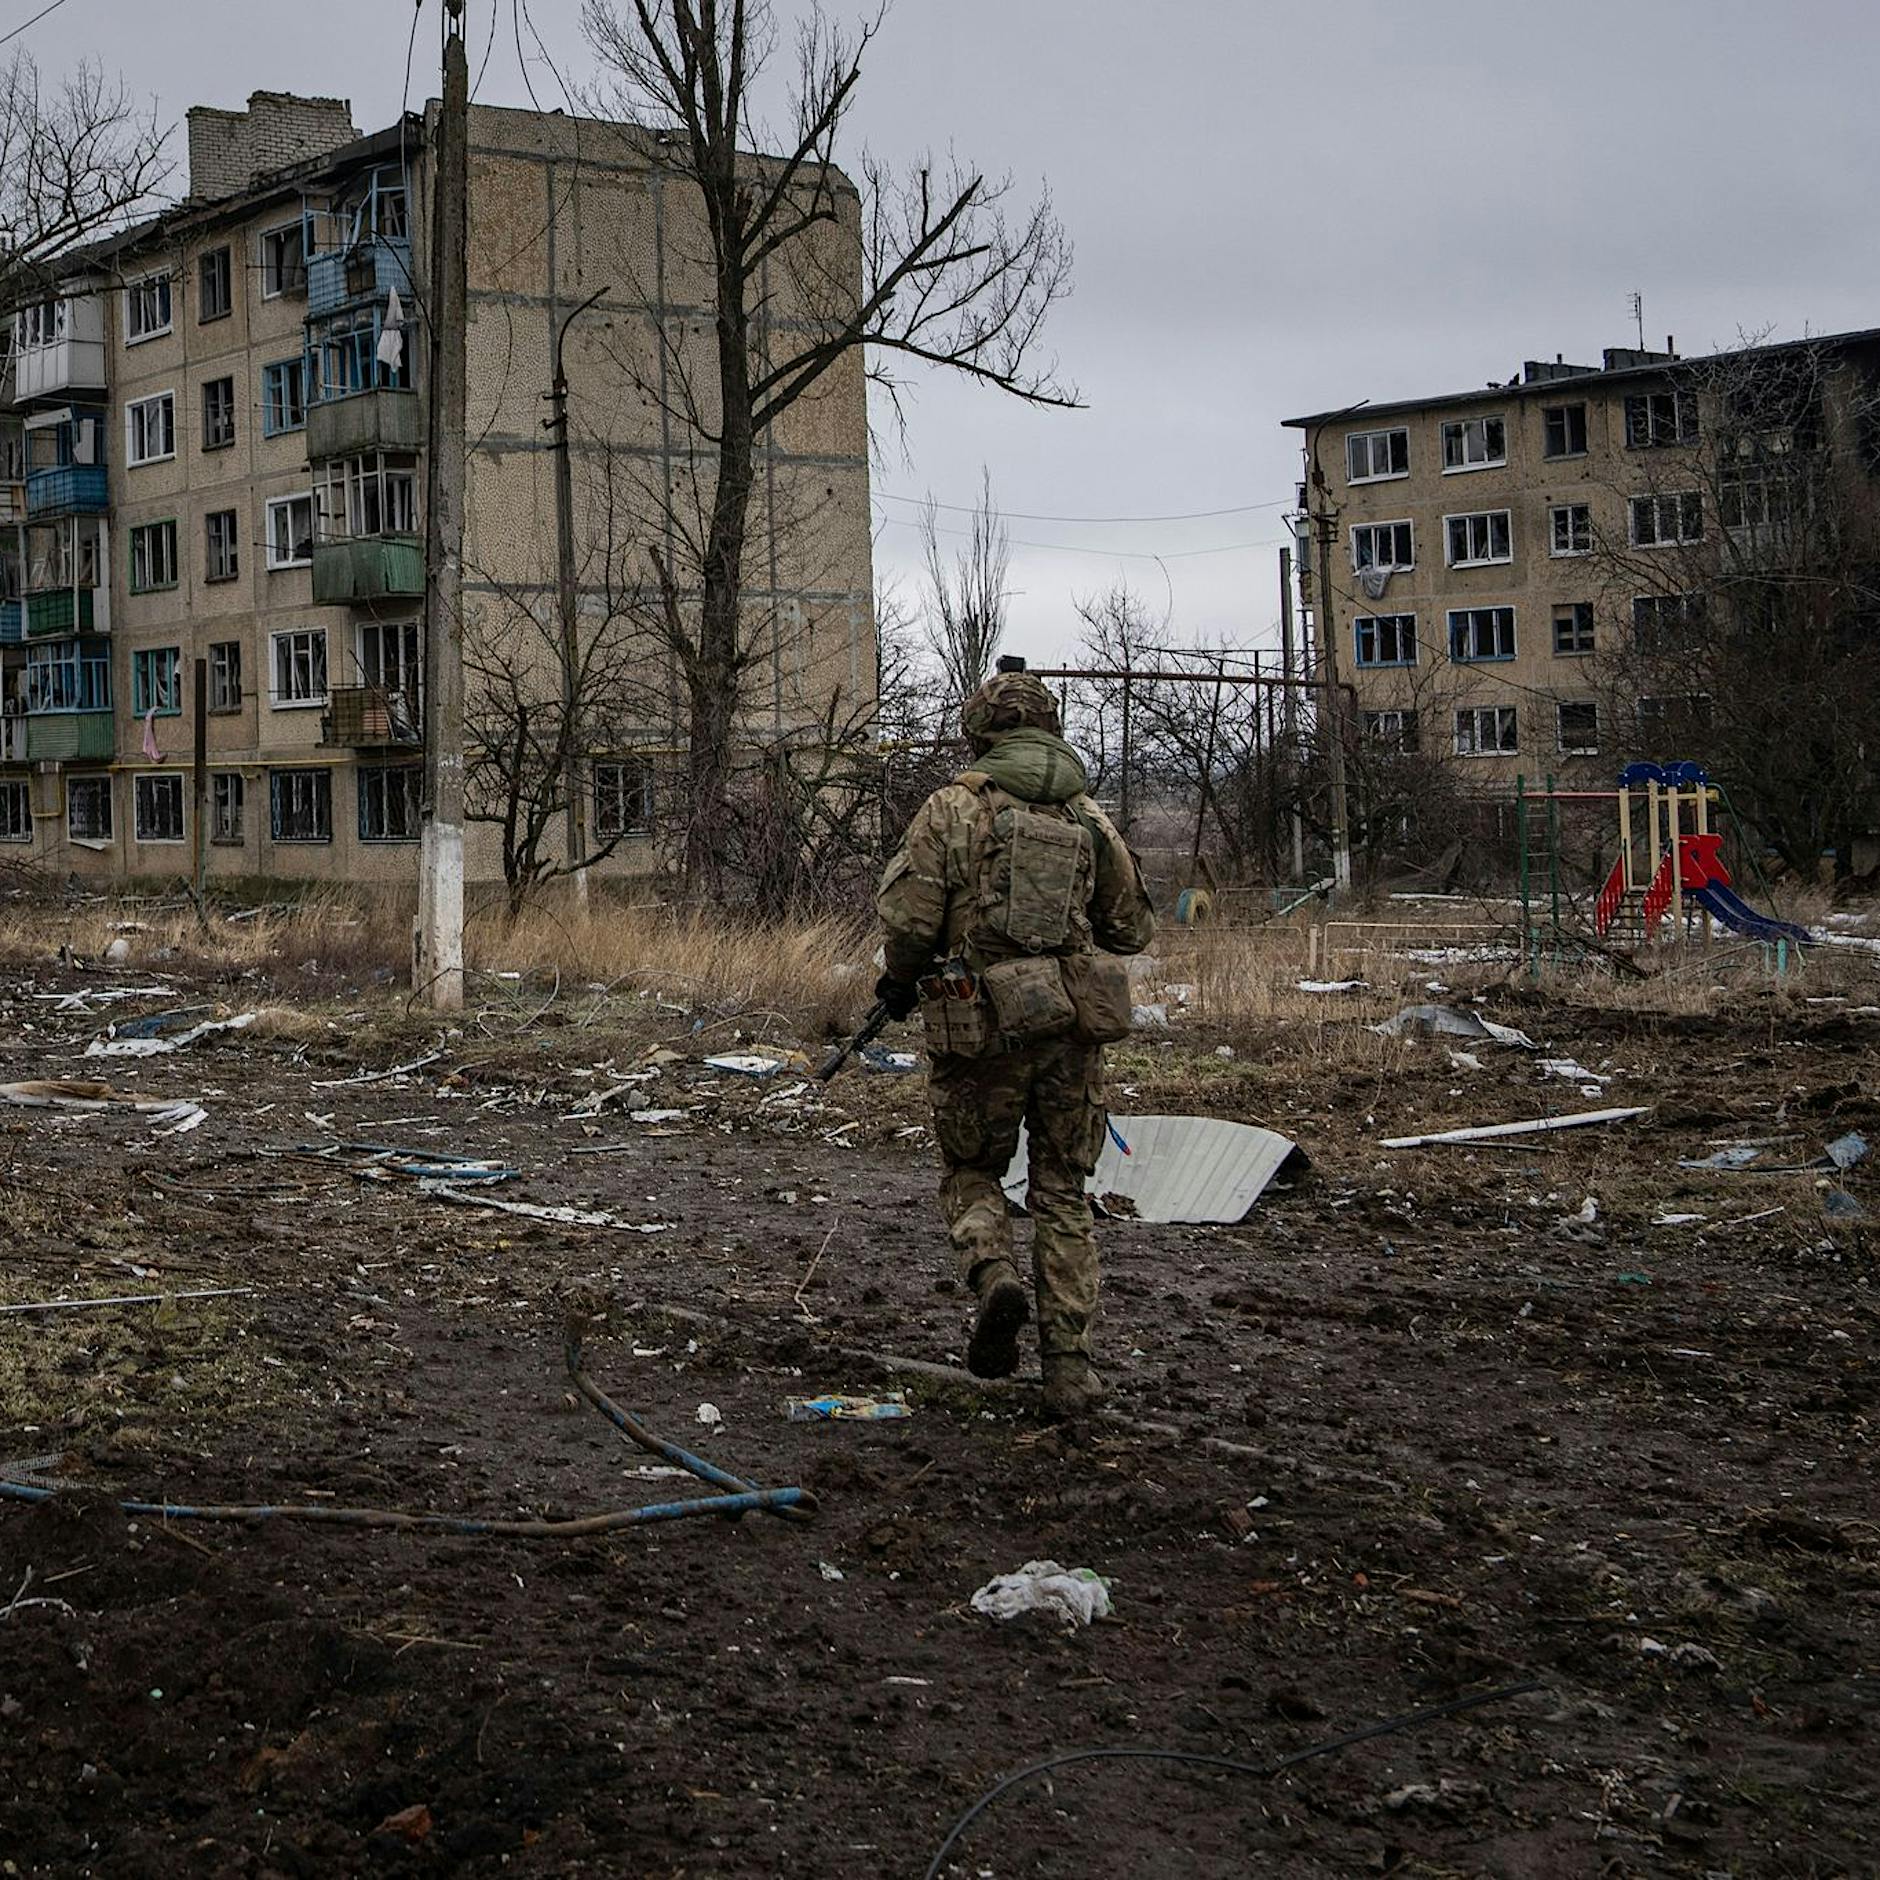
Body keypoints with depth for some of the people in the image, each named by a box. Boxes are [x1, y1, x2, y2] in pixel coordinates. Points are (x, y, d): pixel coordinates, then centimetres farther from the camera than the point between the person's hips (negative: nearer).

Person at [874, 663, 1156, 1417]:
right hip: (1073, 1026, 2)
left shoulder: (953, 808, -4)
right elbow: (1134, 928, 14)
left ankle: (992, 1274, -11)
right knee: (1063, 1193, 11)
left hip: (982, 1024, -2)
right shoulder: (1090, 818, 7)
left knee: (972, 1171, 18)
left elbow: (908, 915, -9)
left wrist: (900, 982, 10)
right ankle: (1068, 1368, 8)